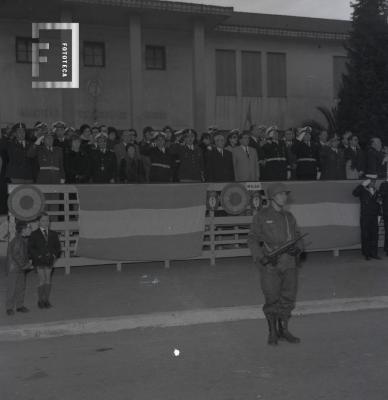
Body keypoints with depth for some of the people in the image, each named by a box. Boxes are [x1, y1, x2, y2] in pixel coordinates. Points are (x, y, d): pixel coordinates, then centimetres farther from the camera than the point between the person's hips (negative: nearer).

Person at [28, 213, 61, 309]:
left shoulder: (53, 234, 11)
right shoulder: (34, 234, 1)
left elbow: (57, 246, 14)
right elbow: (30, 248, -2)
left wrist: (54, 255, -2)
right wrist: (38, 256, -12)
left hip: (49, 260, 3)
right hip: (39, 261, -3)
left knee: (48, 281, 5)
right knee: (42, 281, -6)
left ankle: (46, 300, 12)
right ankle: (40, 300, 6)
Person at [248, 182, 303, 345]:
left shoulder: (289, 217, 12)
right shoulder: (261, 216, -2)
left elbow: (297, 236, 14)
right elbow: (253, 239, -3)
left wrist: (297, 248, -8)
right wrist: (262, 258, -15)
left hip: (289, 263, 5)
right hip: (270, 265, -4)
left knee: (288, 298, 8)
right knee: (272, 299, 1)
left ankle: (284, 330, 24)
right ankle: (272, 331, 19)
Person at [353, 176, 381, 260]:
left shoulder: (376, 192, 15)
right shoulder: (363, 191, -1)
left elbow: (378, 204, 19)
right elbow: (355, 193, -21)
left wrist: (379, 214, 11)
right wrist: (363, 185, -25)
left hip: (374, 217, 5)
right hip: (365, 217, -5)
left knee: (374, 235, 3)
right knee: (365, 236, -2)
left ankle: (373, 253, 11)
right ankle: (366, 254, 5)